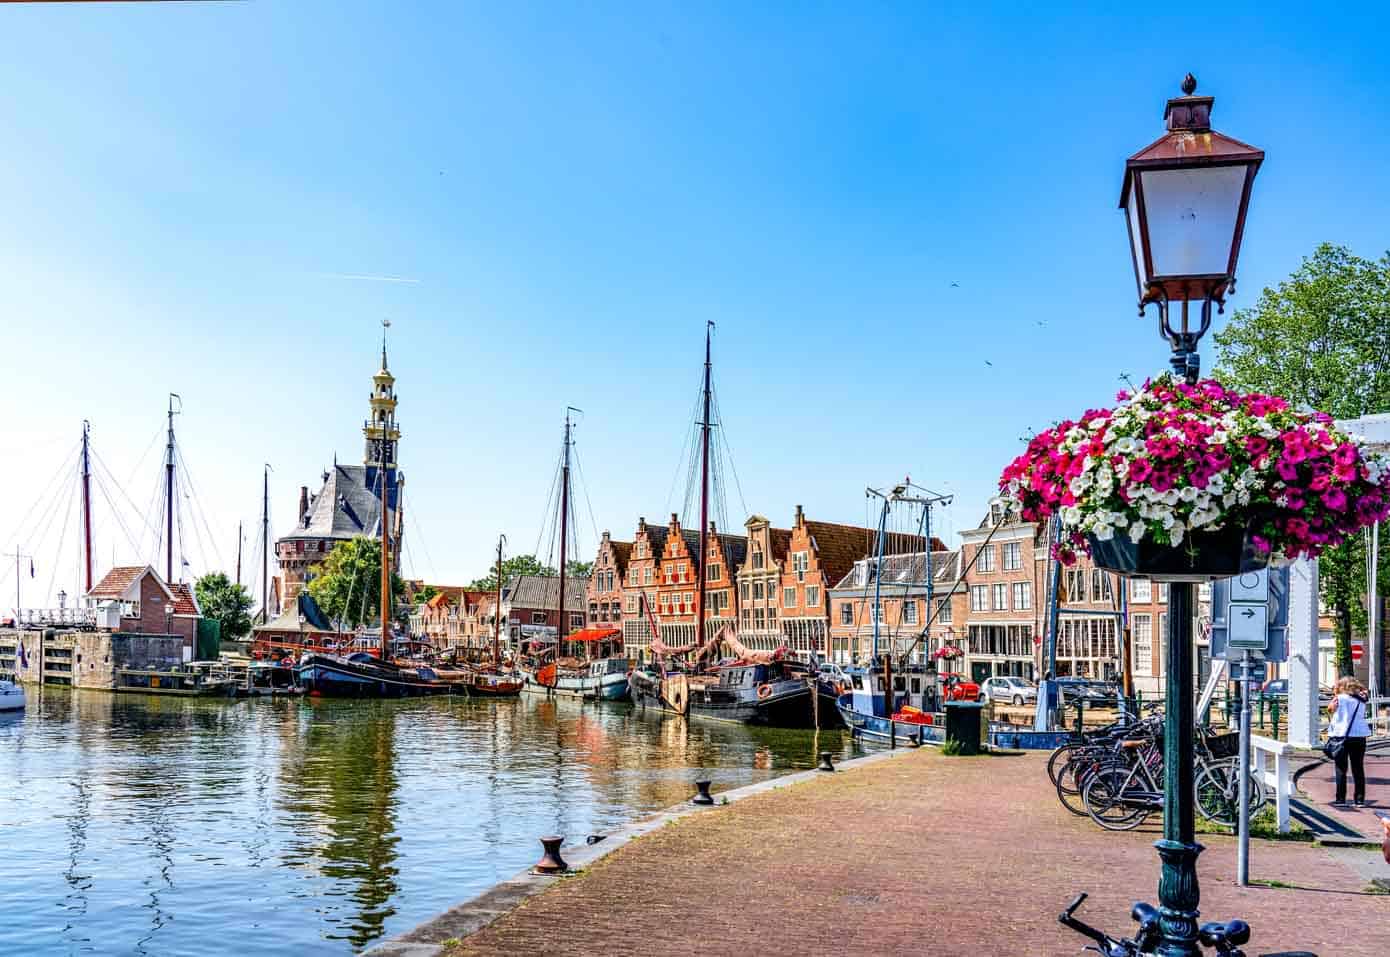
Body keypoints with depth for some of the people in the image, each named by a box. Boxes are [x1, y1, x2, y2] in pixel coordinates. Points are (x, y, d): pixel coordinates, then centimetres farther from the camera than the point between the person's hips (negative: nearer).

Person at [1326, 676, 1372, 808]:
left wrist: (1335, 697, 11)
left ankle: (1340, 799, 2)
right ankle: (1360, 799, 8)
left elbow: (1330, 709, 7)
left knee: (1341, 769, 3)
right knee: (1358, 770, 9)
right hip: (1359, 736, 3)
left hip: (1342, 736, -3)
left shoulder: (1340, 698, -4)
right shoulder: (1361, 701, 6)